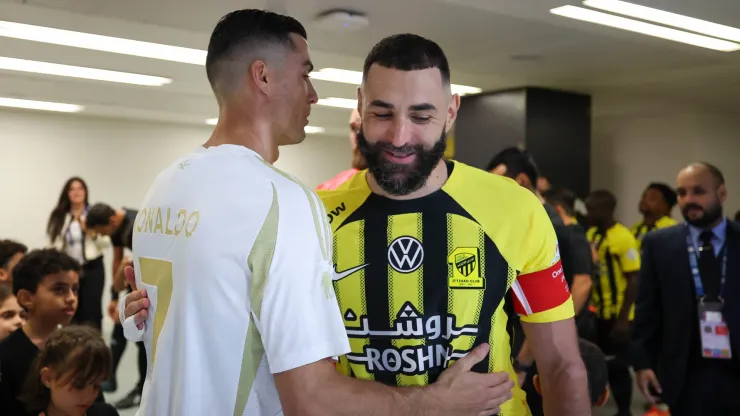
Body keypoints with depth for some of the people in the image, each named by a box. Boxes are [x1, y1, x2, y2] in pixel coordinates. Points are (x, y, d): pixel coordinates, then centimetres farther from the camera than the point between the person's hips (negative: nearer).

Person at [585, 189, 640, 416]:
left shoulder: (623, 238, -16)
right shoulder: (591, 234, 6)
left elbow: (633, 281, -16)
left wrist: (623, 319, -18)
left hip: (617, 315, -6)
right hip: (597, 312, 6)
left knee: (618, 365, 3)